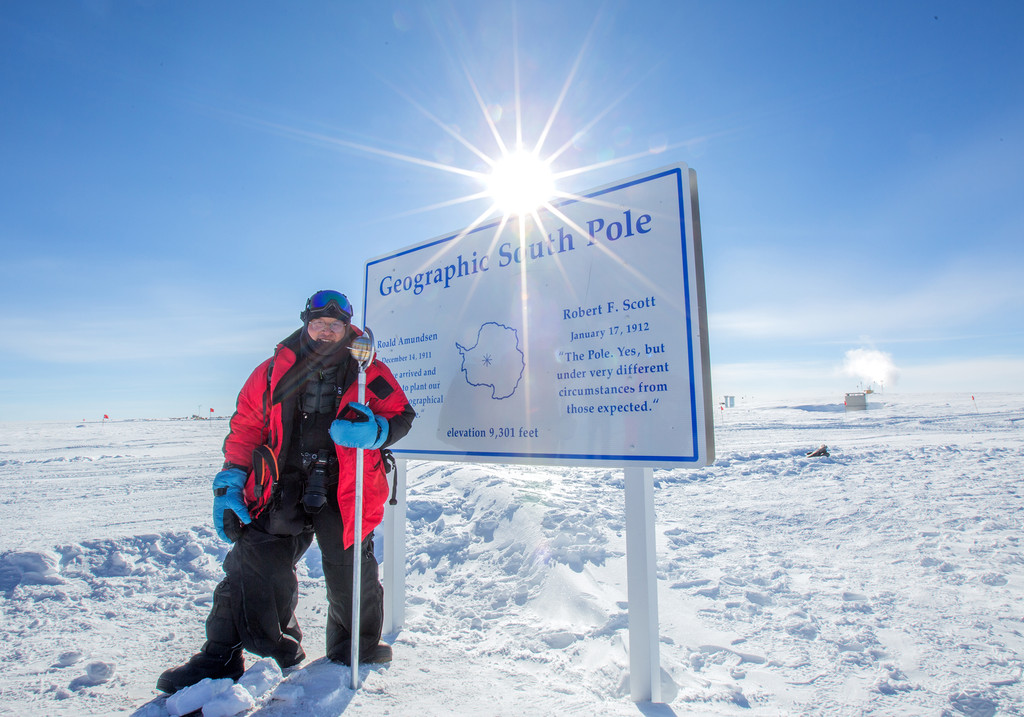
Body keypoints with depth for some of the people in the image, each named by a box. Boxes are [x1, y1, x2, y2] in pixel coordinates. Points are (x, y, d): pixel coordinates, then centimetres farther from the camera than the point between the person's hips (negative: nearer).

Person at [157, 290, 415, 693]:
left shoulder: (369, 373, 1)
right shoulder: (274, 371, 7)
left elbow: (401, 415, 2)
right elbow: (246, 428, 10)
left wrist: (373, 430, -20)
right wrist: (230, 482, 2)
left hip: (342, 494, -1)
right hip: (283, 489, 1)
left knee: (351, 575, 8)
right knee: (252, 565, -1)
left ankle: (356, 647, 34)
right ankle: (222, 655, 20)